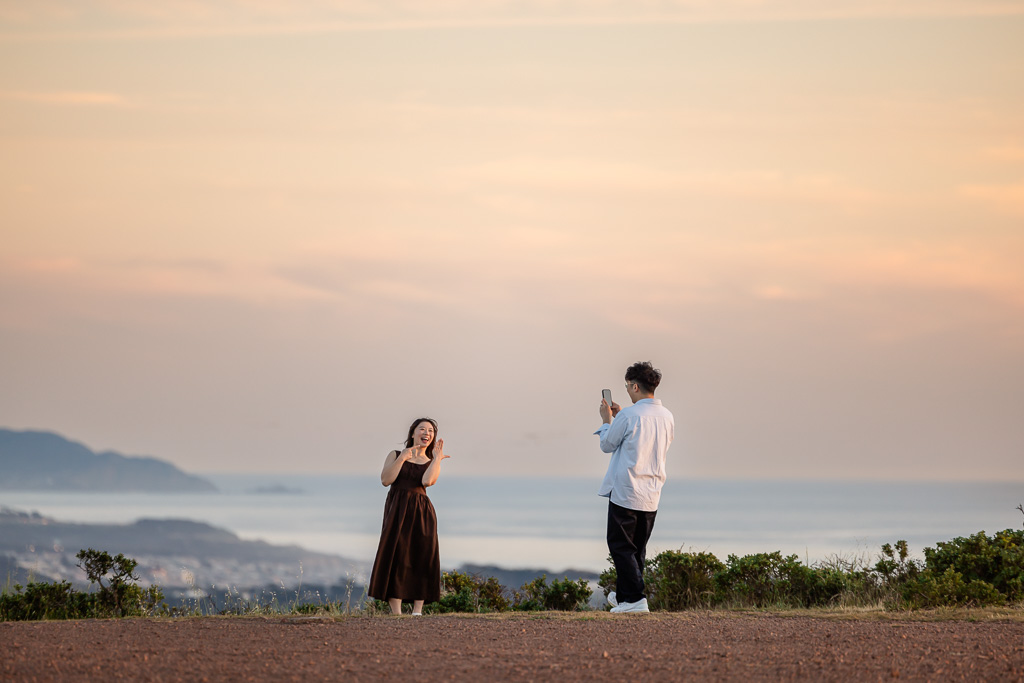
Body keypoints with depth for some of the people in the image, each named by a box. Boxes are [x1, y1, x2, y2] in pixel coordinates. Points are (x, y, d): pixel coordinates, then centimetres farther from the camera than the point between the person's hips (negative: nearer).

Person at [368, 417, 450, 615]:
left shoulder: (432, 463, 16)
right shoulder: (395, 455, 12)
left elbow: (427, 481, -6)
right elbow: (385, 480, -4)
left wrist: (437, 458, -4)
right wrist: (402, 458, -9)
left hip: (422, 512, 2)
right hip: (397, 510, -2)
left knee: (421, 558, -5)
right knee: (395, 556, -10)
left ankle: (417, 612, -3)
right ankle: (396, 613, -12)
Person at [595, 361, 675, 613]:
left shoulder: (628, 416, -15)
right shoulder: (667, 417, 6)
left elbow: (607, 445, -3)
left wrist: (607, 420, 12)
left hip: (625, 492, -7)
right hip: (652, 494, 7)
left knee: (620, 546, -1)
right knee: (637, 548, 16)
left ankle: (635, 598, -12)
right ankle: (623, 595, 26)